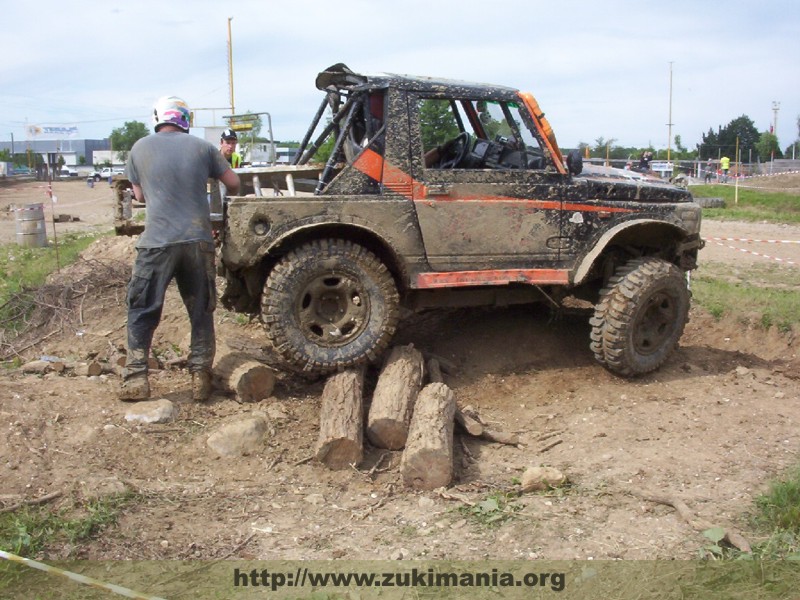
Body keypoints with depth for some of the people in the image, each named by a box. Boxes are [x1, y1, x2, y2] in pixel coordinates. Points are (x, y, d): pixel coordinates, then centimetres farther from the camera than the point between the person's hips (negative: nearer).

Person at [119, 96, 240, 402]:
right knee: (201, 311, 12)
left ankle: (135, 378, 7)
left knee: (142, 311, 9)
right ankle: (200, 377, 13)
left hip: (157, 242, -1)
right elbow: (233, 183, 10)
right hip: (198, 240, 1)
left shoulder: (140, 149, 7)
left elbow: (139, 195, 15)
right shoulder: (201, 146, 7)